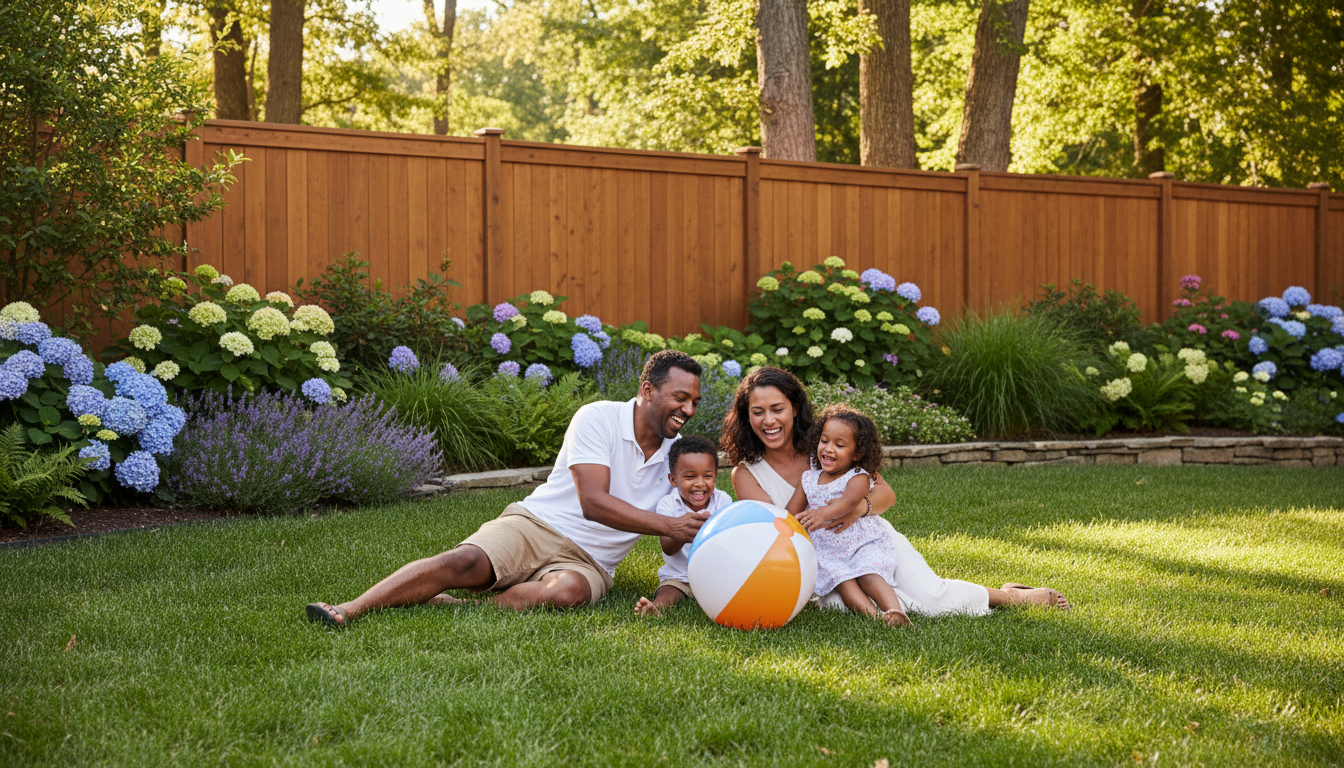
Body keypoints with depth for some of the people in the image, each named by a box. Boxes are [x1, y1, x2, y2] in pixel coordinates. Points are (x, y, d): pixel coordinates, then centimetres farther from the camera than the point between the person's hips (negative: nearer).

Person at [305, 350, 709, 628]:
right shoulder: (598, 418, -5)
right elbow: (593, 502, -16)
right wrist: (669, 525, -21)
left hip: (586, 562, 2)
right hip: (535, 525, -2)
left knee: (568, 591, -35)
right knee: (465, 562, -30)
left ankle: (451, 608, -32)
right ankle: (349, 610, -34)